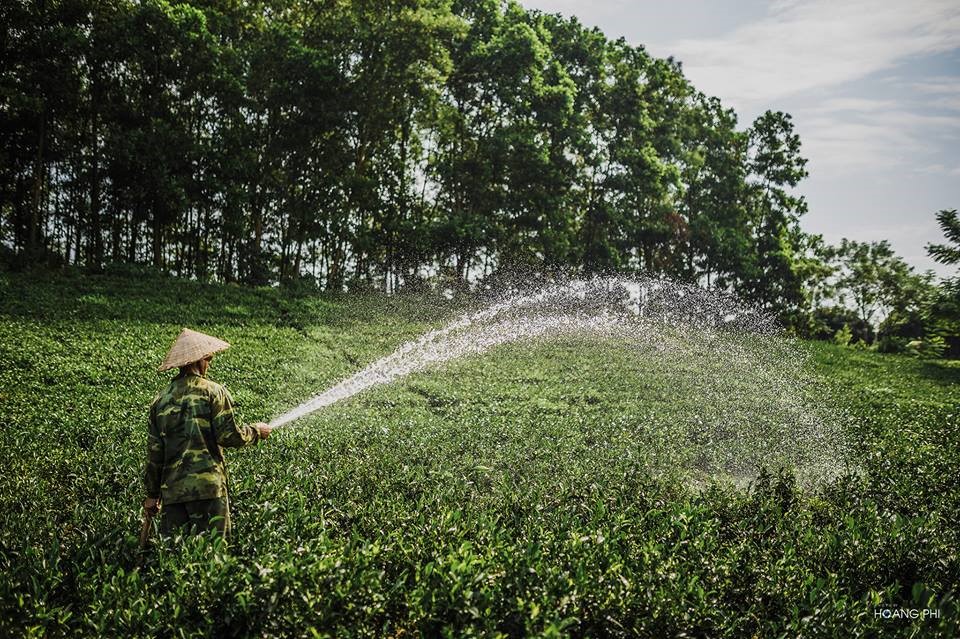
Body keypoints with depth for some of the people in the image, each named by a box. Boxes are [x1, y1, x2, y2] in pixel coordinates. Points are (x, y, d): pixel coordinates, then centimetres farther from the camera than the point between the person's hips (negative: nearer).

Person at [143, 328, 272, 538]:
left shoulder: (161, 398, 11)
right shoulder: (213, 392, -3)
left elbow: (154, 451, 12)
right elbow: (229, 435, -9)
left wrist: (152, 494, 19)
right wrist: (256, 432, 10)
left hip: (171, 488, 5)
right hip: (207, 485, -5)